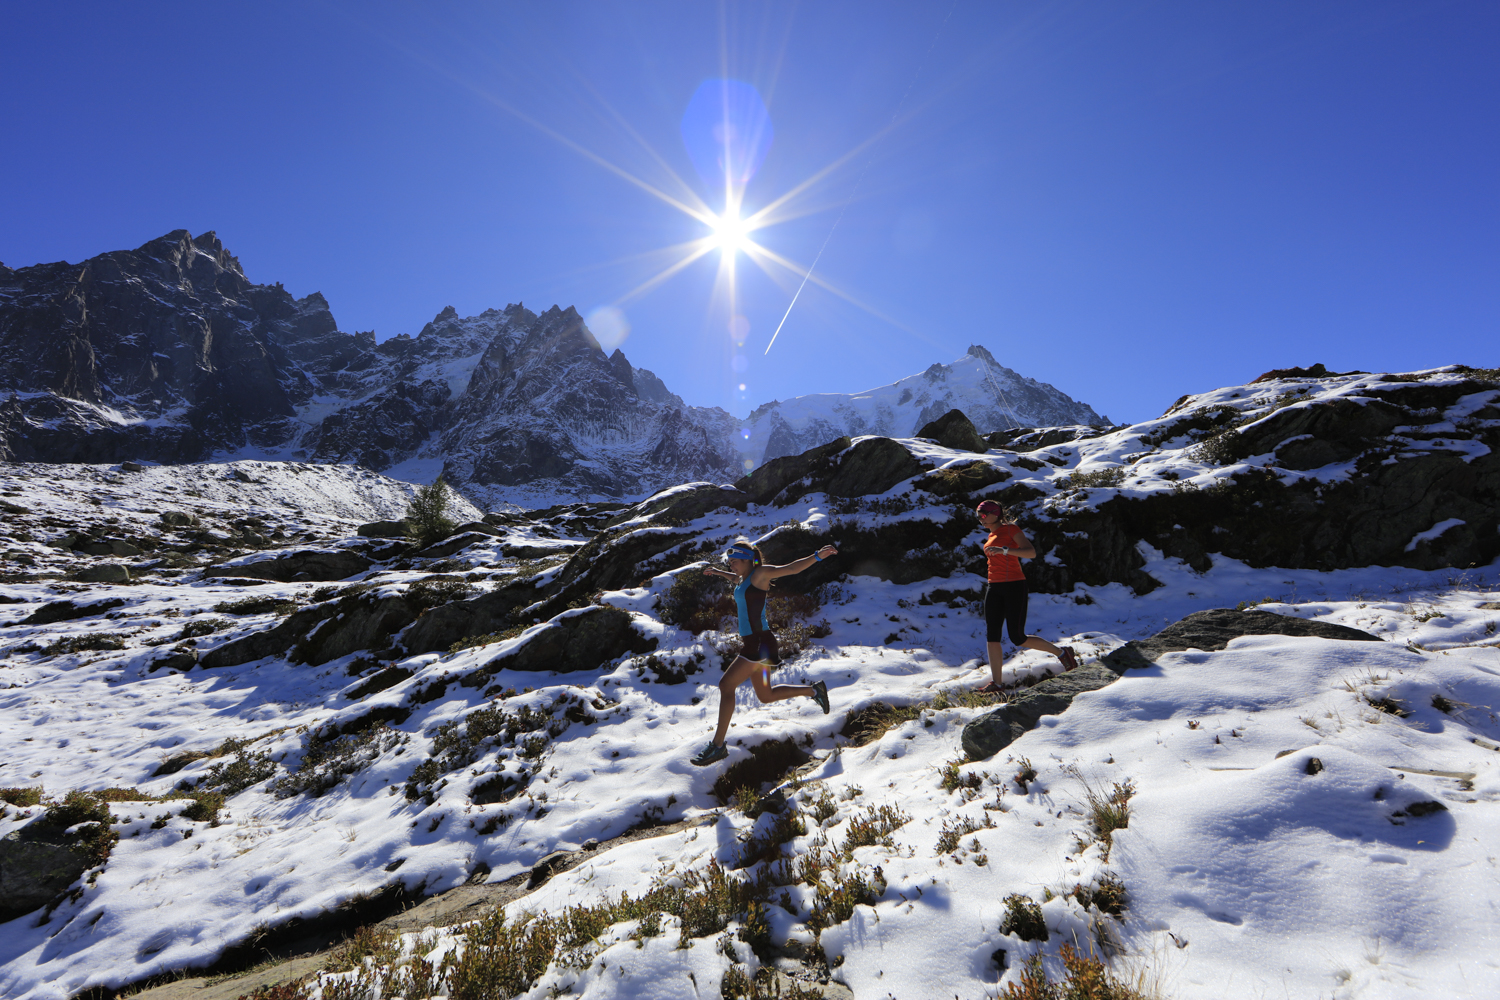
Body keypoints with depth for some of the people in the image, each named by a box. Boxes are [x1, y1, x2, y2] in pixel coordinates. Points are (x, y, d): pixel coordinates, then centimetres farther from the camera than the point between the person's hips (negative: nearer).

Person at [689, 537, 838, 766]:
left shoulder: (760, 574, -8)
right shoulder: (743, 579, 15)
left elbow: (791, 568, -17)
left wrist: (817, 556, -29)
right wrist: (719, 572, 54)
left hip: (759, 641, -10)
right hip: (751, 642, 10)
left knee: (726, 685, -12)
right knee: (766, 695, 17)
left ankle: (717, 745, -6)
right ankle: (814, 691, 30)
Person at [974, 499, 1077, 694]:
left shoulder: (1011, 529, -5)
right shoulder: (991, 536, 16)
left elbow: (1031, 553, -17)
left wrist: (1004, 550, -28)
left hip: (1014, 586, -7)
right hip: (994, 588, 7)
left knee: (1017, 638, -6)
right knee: (992, 635, -2)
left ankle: (1062, 653, 16)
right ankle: (996, 683, 1)